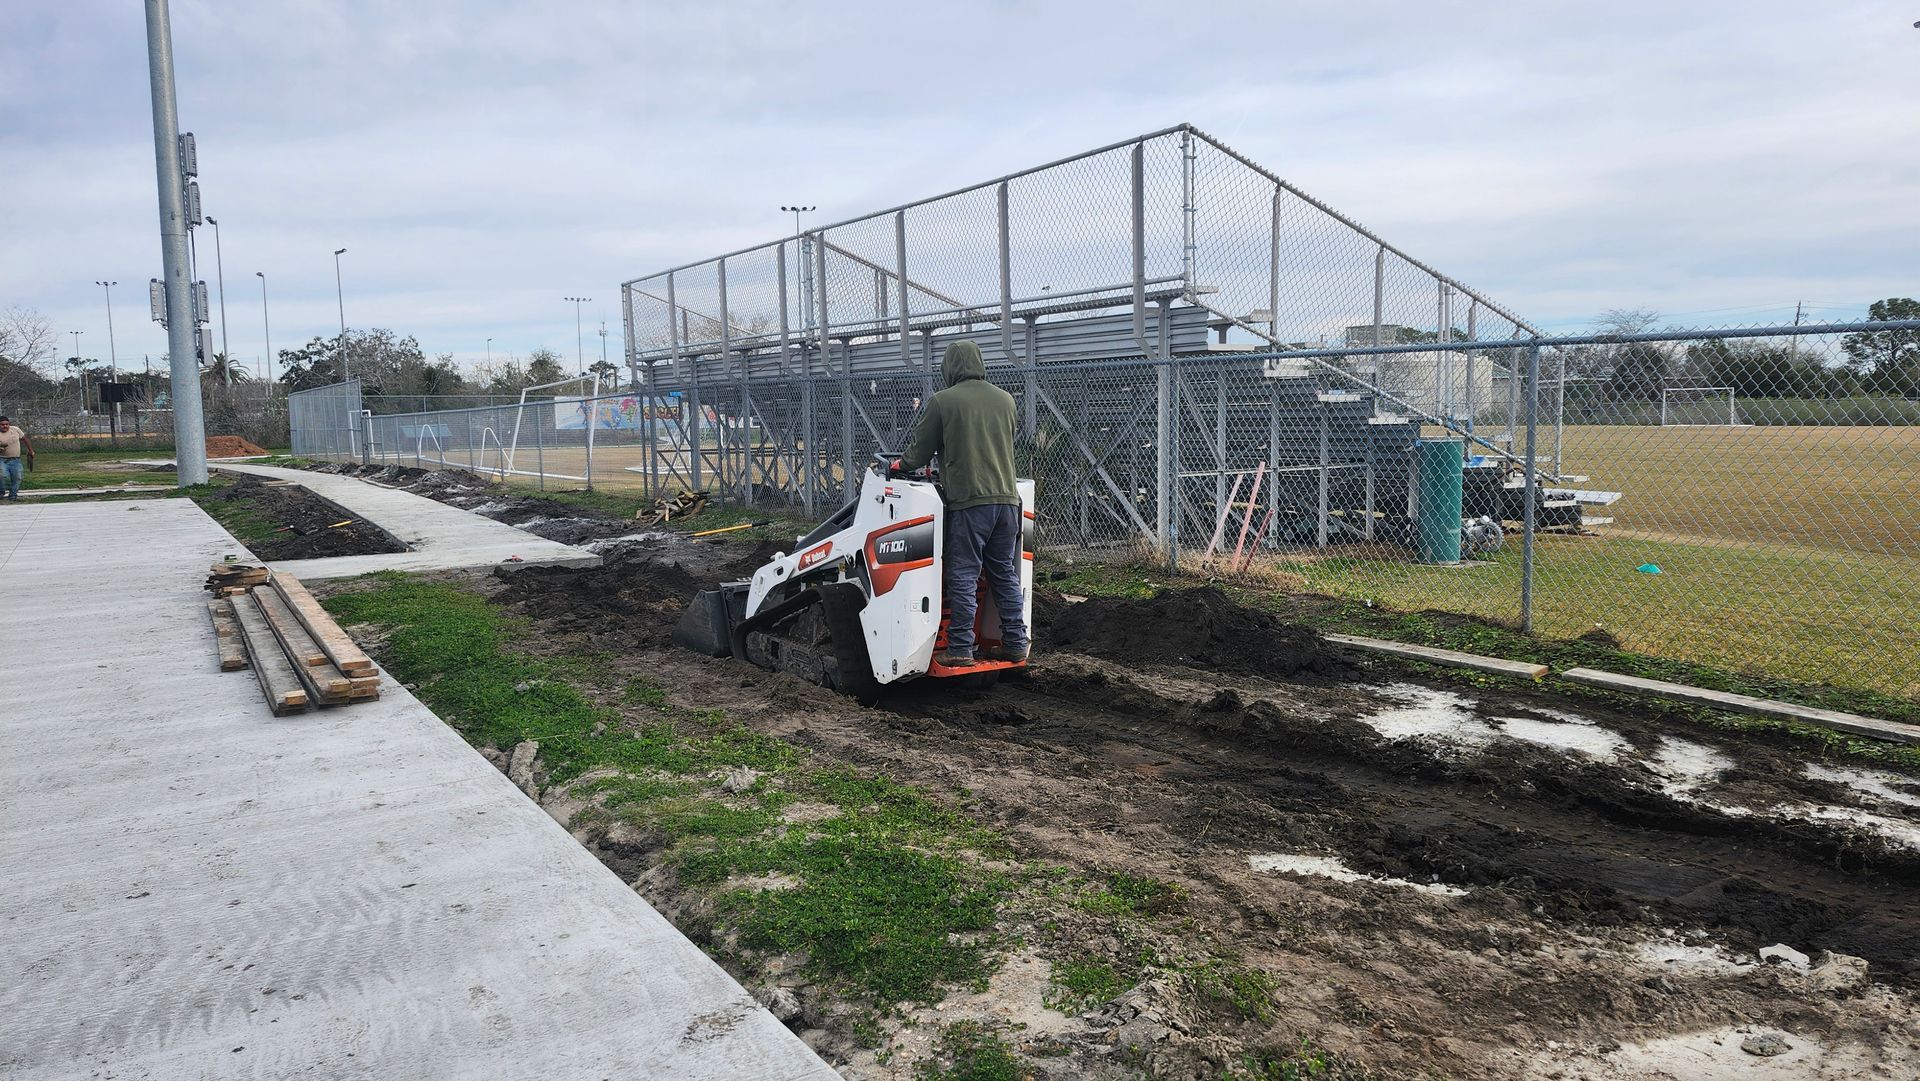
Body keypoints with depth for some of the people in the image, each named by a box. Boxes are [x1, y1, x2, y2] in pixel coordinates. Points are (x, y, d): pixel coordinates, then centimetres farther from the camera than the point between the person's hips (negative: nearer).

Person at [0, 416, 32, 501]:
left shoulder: (16, 430, 0)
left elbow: (25, 439, 13)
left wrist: (30, 451, 17)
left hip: (15, 460, 3)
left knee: (16, 478, 2)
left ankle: (13, 495, 14)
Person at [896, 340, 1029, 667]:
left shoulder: (941, 401, -4)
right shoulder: (1005, 399, 12)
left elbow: (921, 450, 2)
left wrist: (901, 463, 25)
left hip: (968, 501, -5)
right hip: (1006, 497, 5)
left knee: (963, 577, -1)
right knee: (1006, 574, 13)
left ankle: (960, 649, -1)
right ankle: (1014, 643, 15)